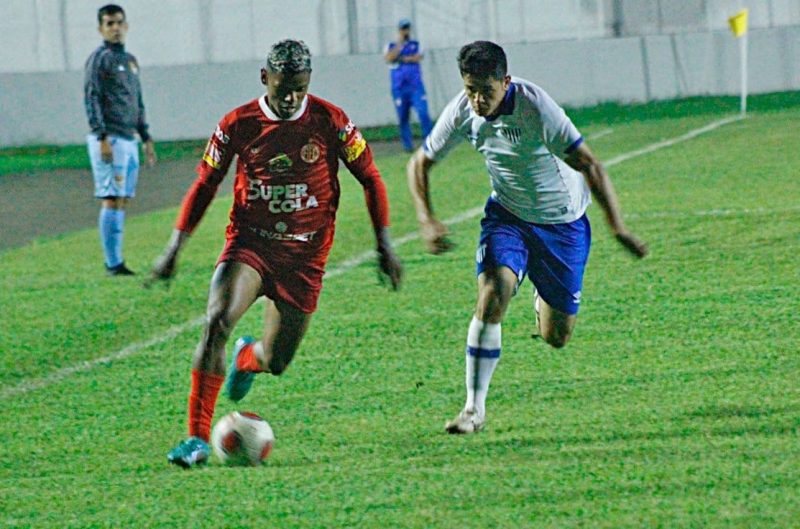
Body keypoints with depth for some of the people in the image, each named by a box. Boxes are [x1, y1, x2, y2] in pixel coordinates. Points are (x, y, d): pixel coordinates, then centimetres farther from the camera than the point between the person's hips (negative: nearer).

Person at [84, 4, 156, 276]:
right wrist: (102, 138, -19)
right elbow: (91, 100, -12)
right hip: (109, 140, -8)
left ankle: (116, 261, 7)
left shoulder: (130, 60, 20)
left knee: (122, 201, 6)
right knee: (112, 200, -11)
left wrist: (146, 138, 21)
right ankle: (113, 264, -12)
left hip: (129, 140, 8)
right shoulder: (100, 58, -5)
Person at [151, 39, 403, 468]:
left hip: (304, 254, 0)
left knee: (274, 363, 2)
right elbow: (205, 185, 6)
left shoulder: (330, 122, -6)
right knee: (216, 321, -27)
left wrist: (384, 244, 1)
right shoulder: (238, 124, -5)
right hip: (249, 242, 0)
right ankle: (198, 438, -23)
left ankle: (246, 358, 44)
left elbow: (370, 178, 5)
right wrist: (174, 249, 3)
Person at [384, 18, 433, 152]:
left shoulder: (416, 45, 12)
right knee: (403, 117, 0)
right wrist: (400, 43, -8)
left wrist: (402, 58, -7)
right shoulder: (391, 47, 11)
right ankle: (407, 145, 7)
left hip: (416, 87, -1)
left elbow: (419, 57, -7)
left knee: (423, 112, -14)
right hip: (399, 88, 1)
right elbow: (389, 58, -10)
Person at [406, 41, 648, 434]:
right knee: (491, 295, -24)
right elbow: (421, 163, 0)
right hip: (507, 215, 2)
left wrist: (618, 228, -34)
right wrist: (426, 220, -14)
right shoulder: (462, 113, -16)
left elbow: (589, 165, -29)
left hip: (562, 223, -2)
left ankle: (544, 300, 43)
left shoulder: (535, 108, -30)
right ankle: (474, 408, -17)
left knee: (556, 337, 4)